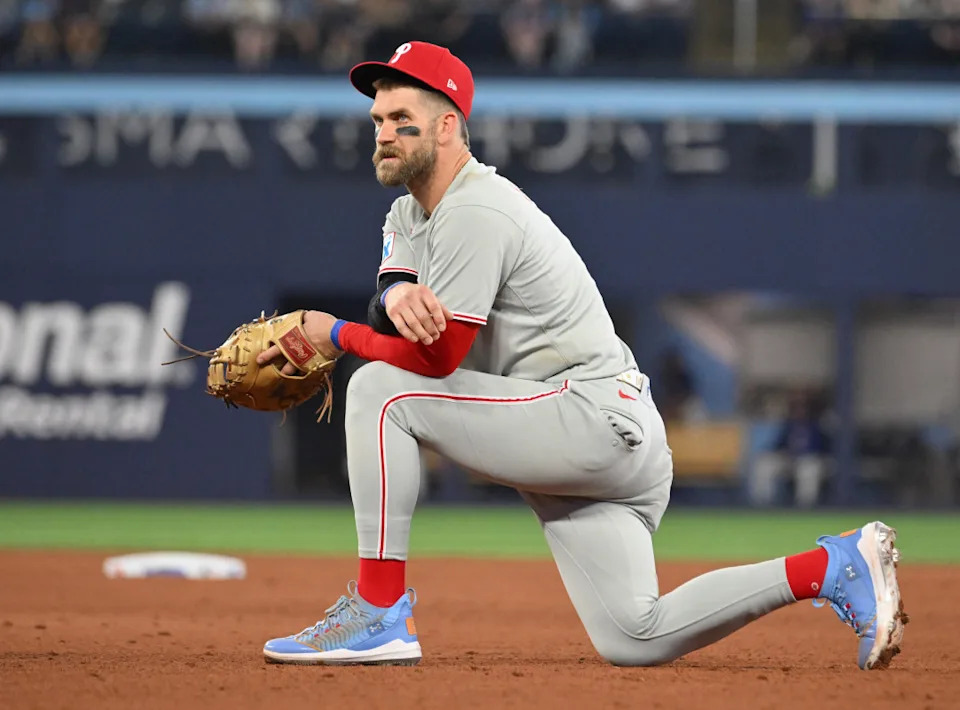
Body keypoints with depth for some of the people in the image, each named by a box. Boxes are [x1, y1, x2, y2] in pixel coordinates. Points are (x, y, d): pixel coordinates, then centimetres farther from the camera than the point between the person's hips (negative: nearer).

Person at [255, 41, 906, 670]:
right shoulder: (412, 213, 17)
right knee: (635, 641, 2)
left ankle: (380, 612, -14)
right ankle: (833, 567, 7)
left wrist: (336, 335, -4)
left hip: (593, 421, -10)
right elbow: (390, 323, 1)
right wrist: (396, 296, -22)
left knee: (381, 390, -14)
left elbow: (435, 357, -17)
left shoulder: (474, 211, -14)